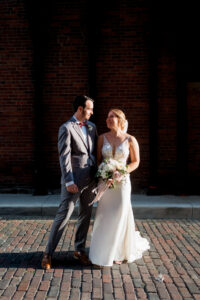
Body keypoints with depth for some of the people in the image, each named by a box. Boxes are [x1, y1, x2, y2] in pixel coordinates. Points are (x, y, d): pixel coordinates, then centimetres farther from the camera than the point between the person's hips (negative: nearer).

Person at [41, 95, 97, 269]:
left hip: (90, 180, 7)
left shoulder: (92, 127, 12)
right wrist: (69, 181, -19)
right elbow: (64, 157, -14)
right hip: (74, 180, -6)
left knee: (86, 215, 13)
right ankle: (48, 253, 12)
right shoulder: (66, 128, -8)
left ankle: (80, 250, 28)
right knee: (63, 215, -2)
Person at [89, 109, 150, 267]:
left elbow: (136, 162, 2)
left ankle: (120, 252, 28)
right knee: (105, 216, 7)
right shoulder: (102, 138, 1)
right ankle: (105, 250, 28)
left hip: (122, 181, -2)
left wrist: (122, 173, -12)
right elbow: (98, 160, 5)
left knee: (120, 215, 6)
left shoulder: (130, 139, -5)